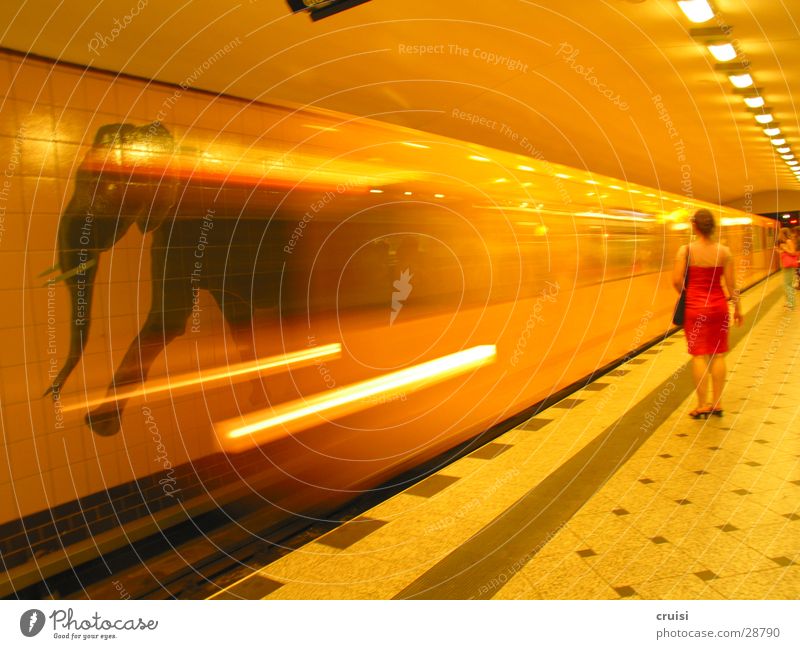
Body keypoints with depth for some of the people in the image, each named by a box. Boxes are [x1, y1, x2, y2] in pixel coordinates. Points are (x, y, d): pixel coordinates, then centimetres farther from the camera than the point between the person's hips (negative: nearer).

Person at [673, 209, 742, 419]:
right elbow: (730, 284, 1)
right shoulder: (724, 251, -2)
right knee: (718, 355, 11)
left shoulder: (686, 250, -10)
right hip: (718, 306, 2)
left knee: (699, 356, 3)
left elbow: (676, 281, -13)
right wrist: (737, 308, 12)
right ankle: (717, 403, 18)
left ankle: (702, 406, 7)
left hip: (695, 307, -2)